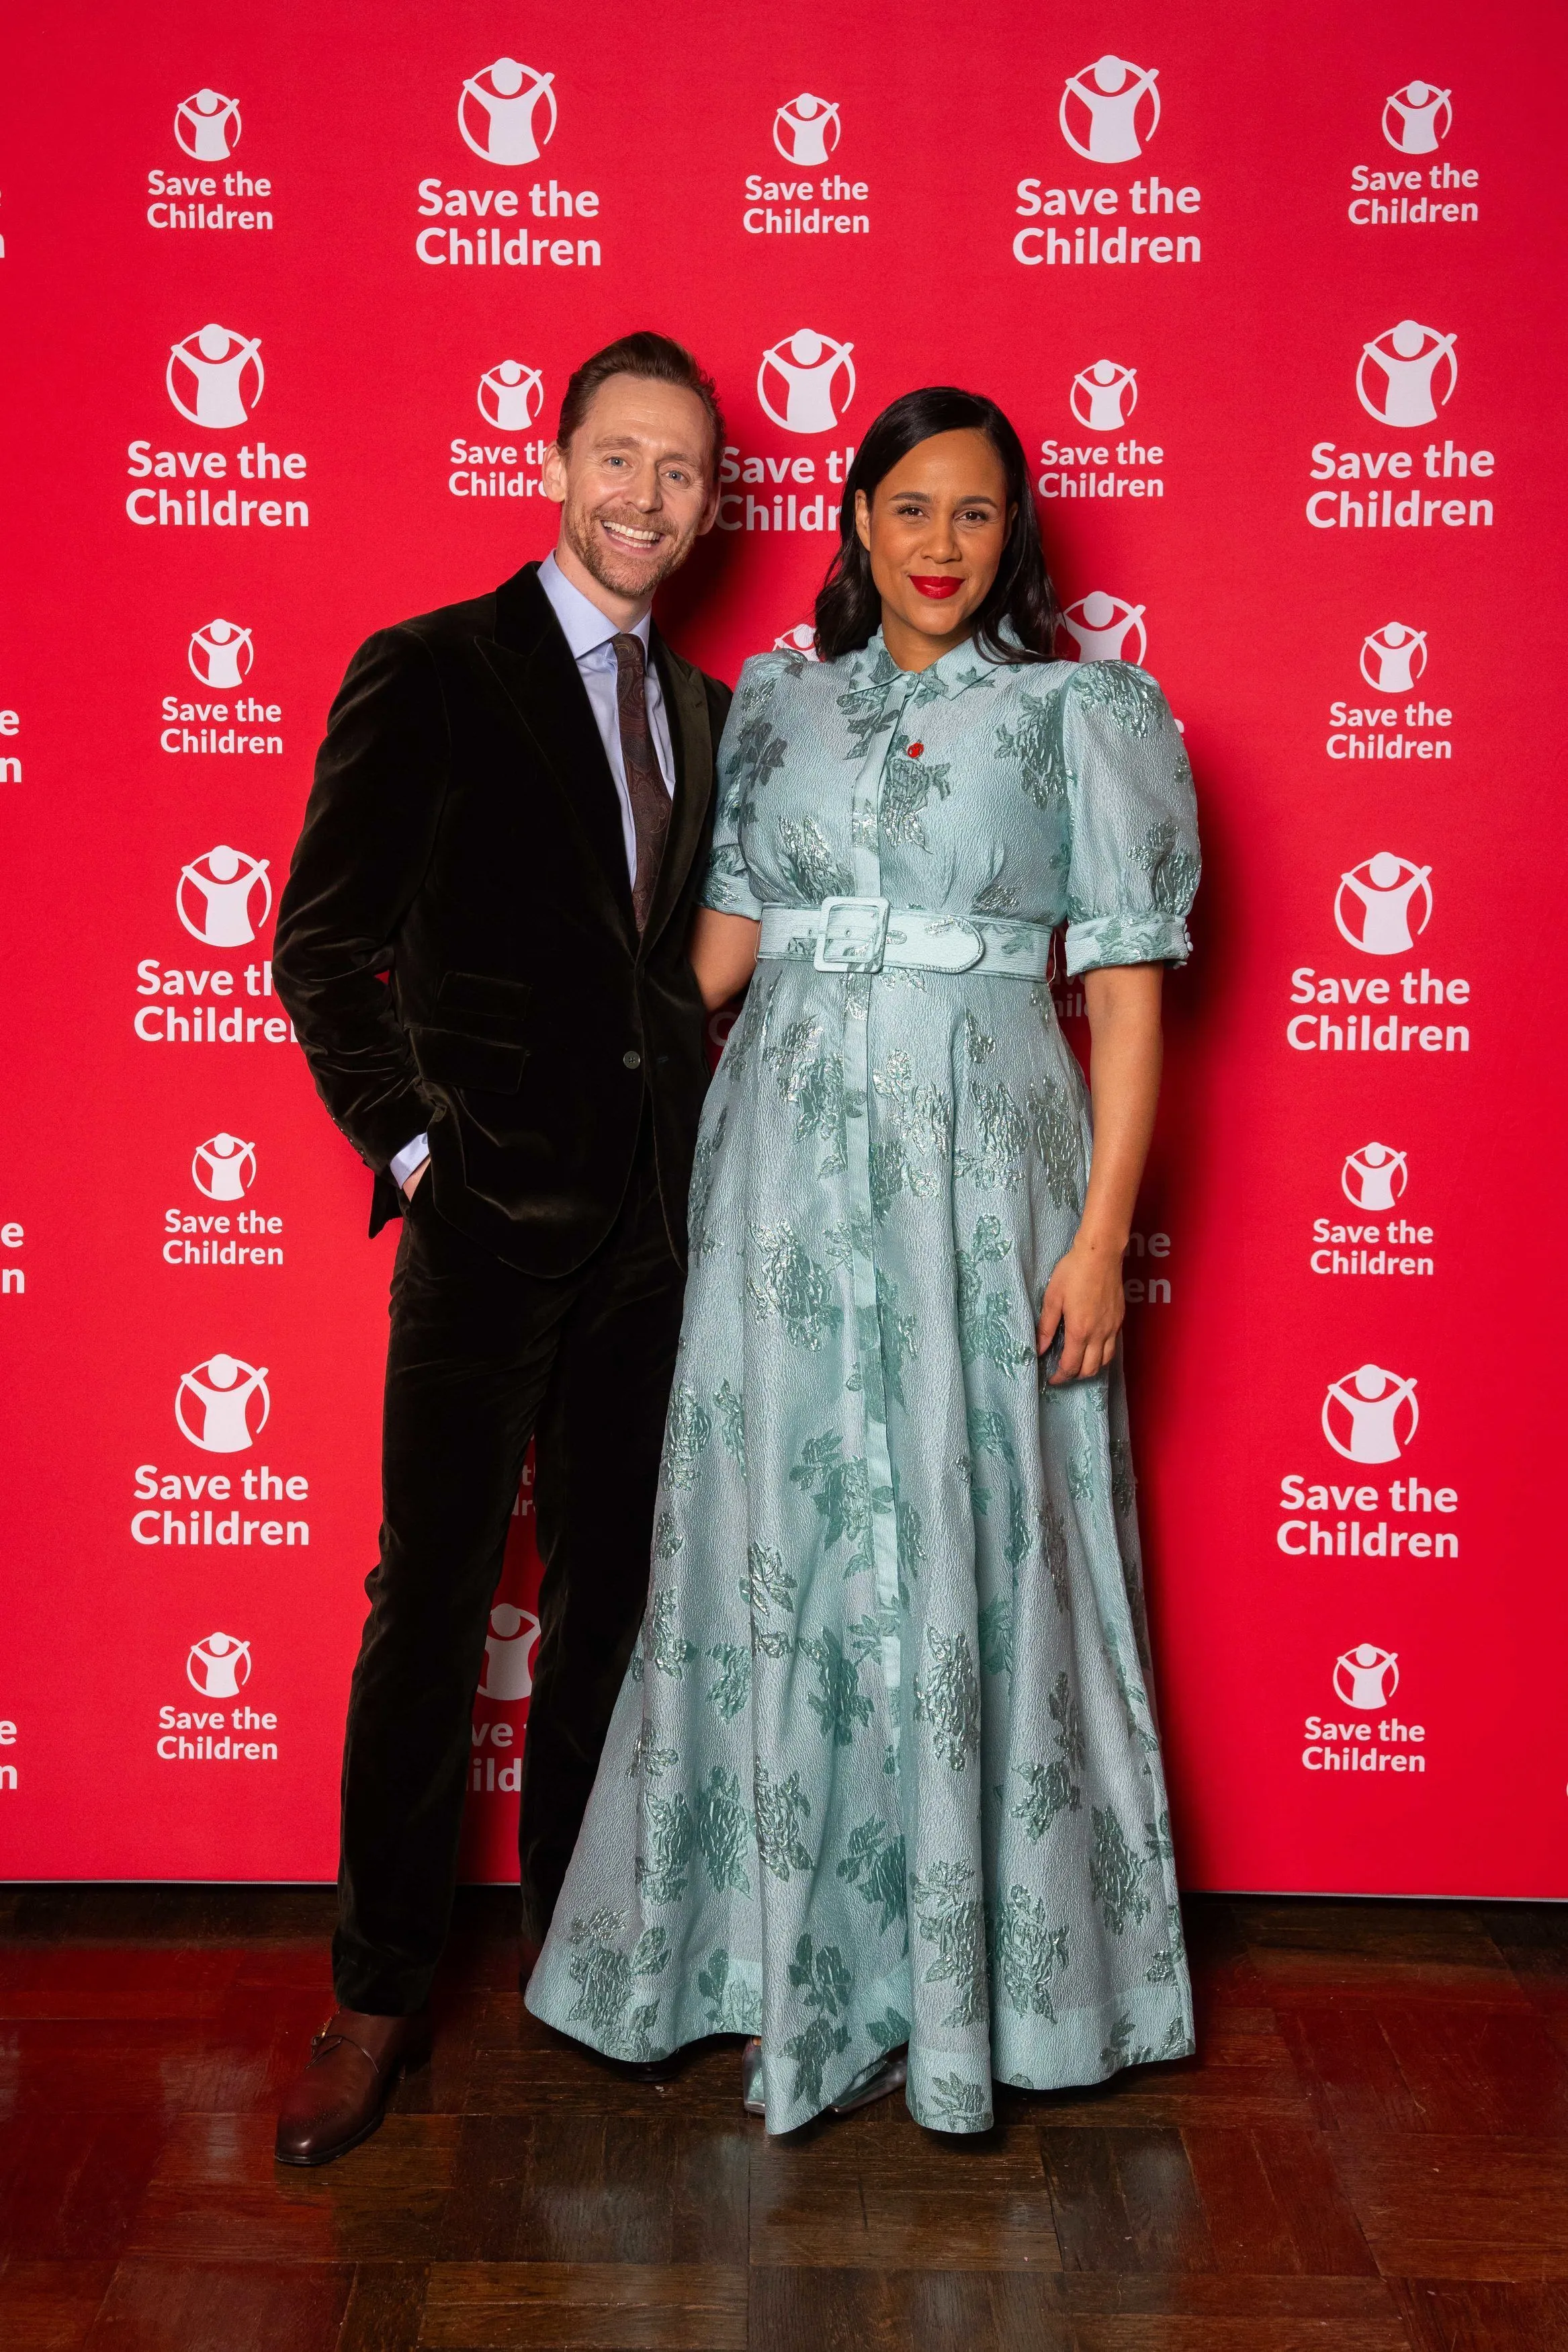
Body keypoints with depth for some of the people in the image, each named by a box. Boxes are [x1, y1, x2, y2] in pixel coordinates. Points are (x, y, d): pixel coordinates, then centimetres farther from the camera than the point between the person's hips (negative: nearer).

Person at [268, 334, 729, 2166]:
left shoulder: (702, 709, 14)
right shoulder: (426, 674, -2)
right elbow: (321, 938, -3)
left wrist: (697, 1135, 5)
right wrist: (410, 1140, -8)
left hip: (650, 1222, 5)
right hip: (490, 1210, -5)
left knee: (614, 1592, 13)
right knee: (433, 1605, 1)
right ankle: (380, 1998, 16)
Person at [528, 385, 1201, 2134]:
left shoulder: (1087, 714, 1)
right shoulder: (778, 701, 12)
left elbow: (1126, 990, -3)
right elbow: (725, 939, 12)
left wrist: (1101, 1232, -10)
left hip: (979, 1161, -3)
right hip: (787, 1157, 3)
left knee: (970, 1547, 2)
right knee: (782, 1540, 7)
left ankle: (968, 1965, 21)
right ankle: (792, 1940, 25)